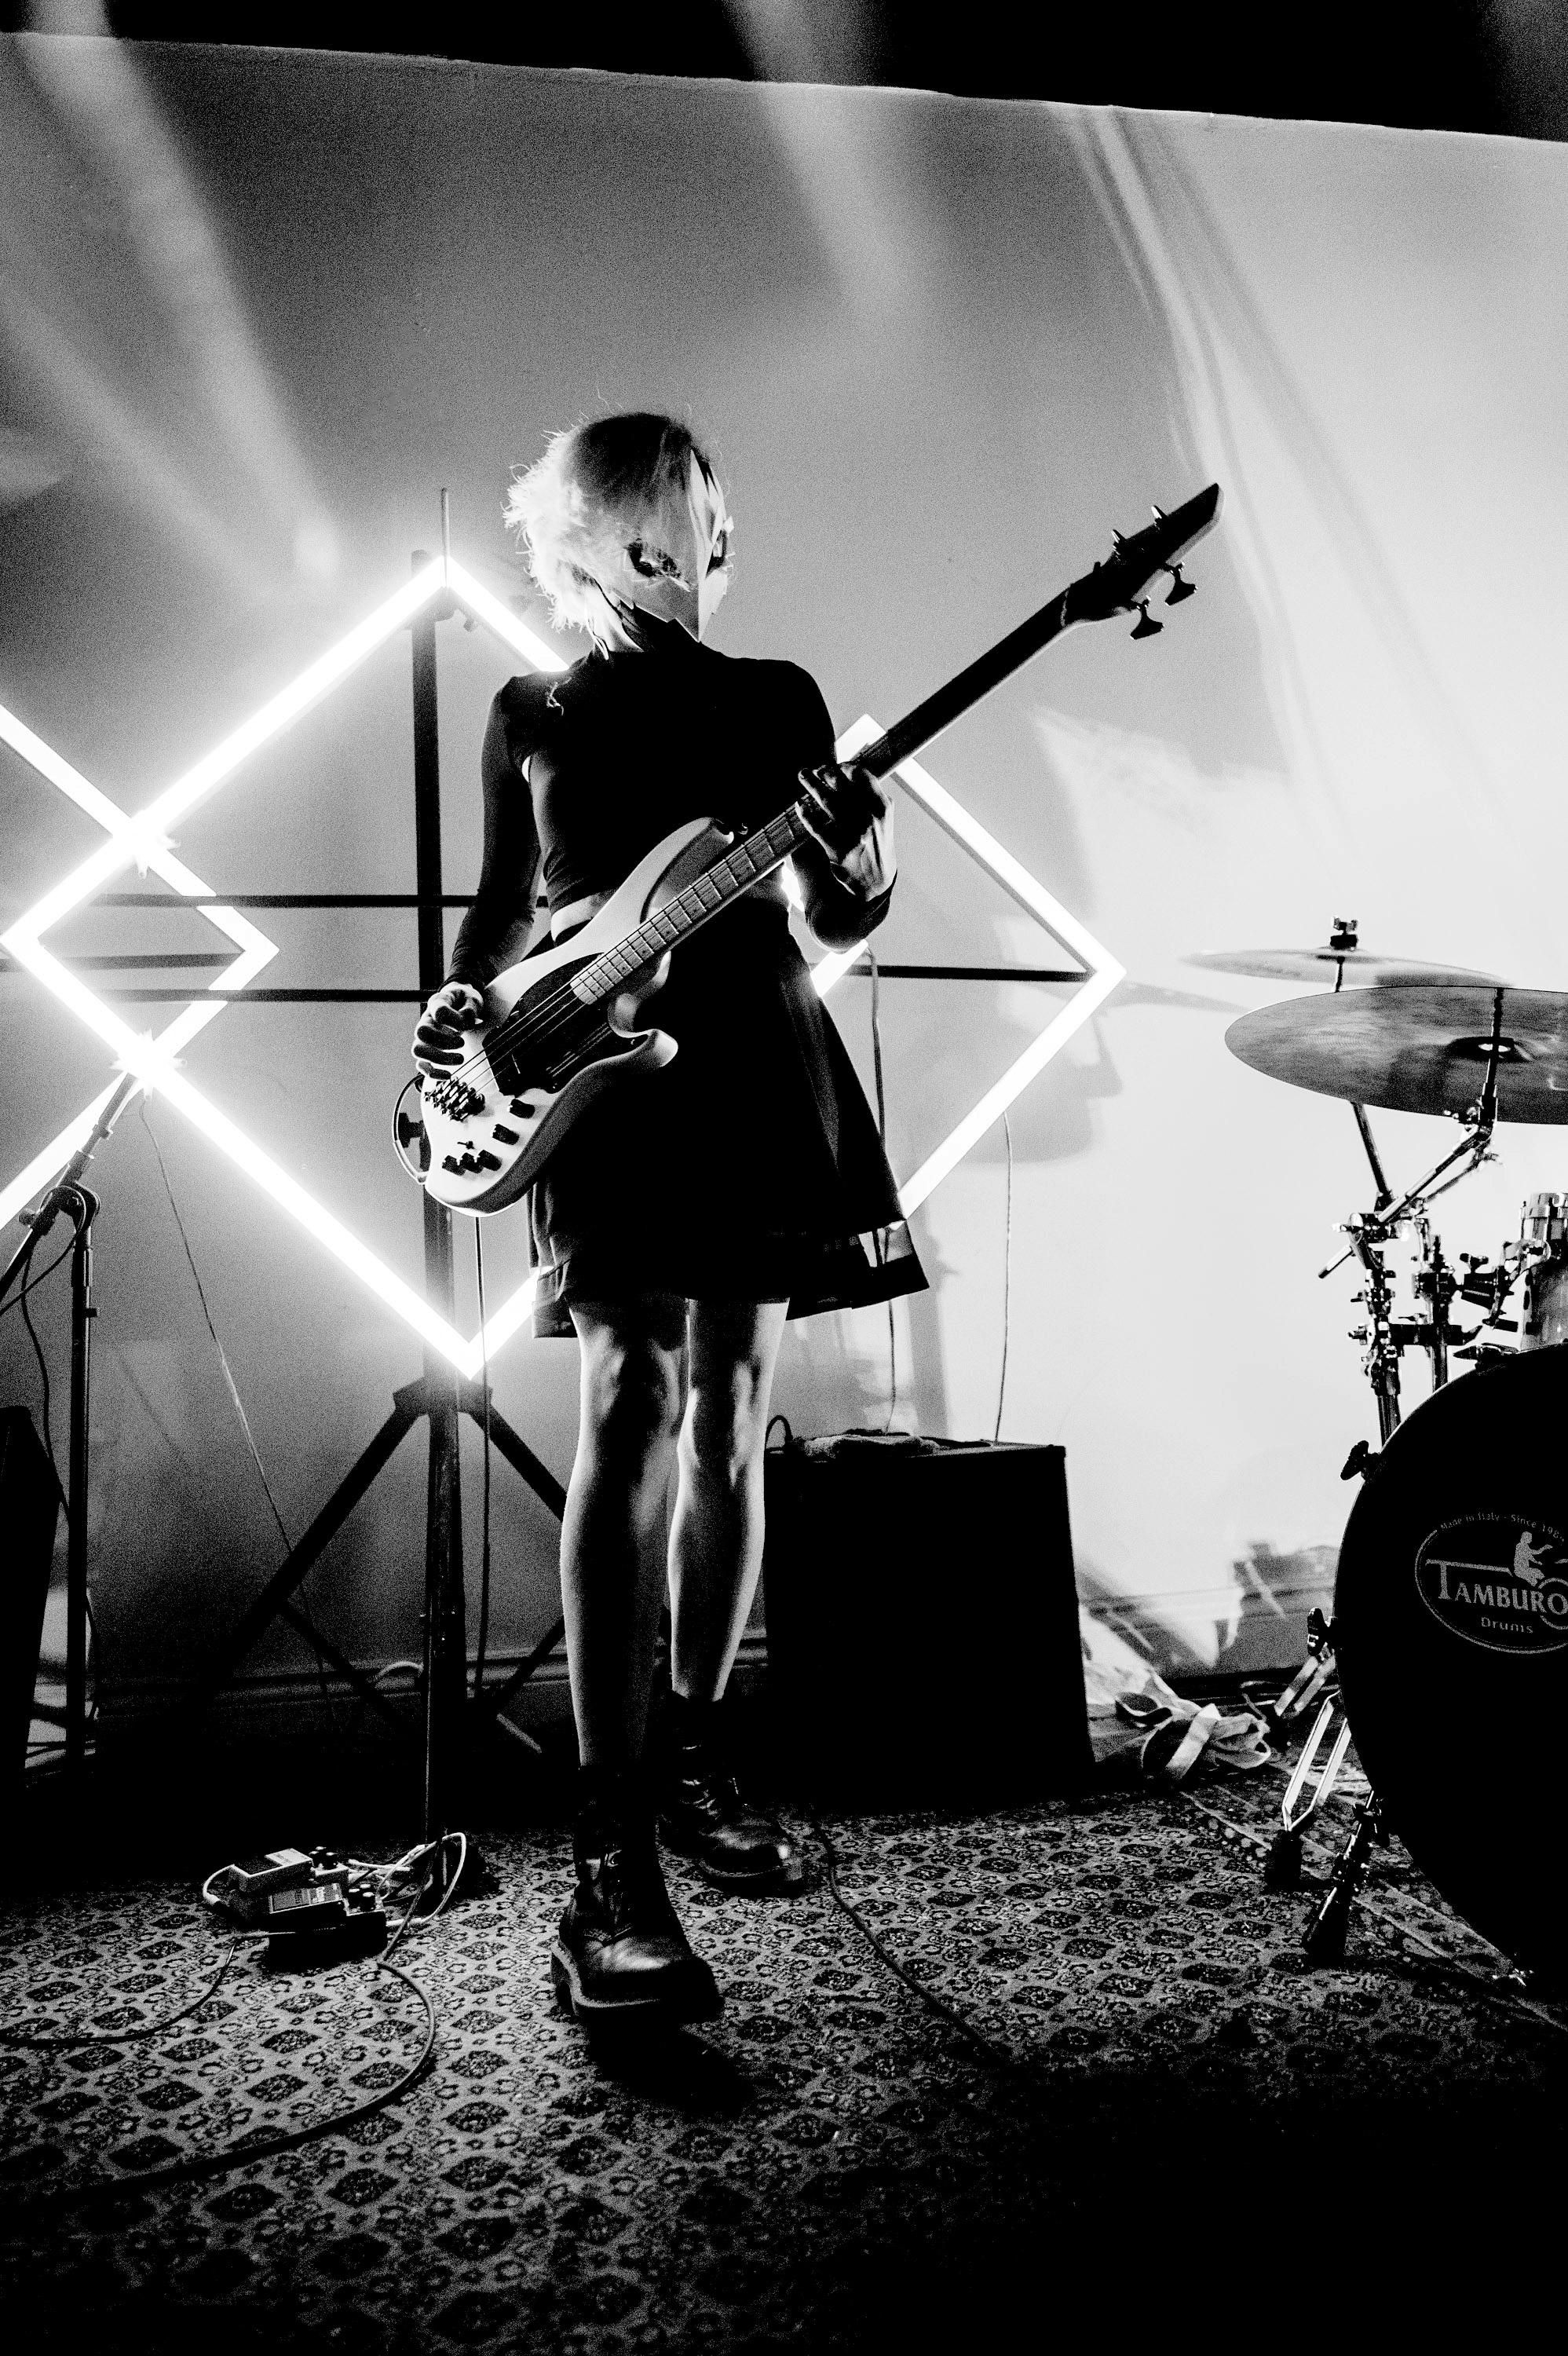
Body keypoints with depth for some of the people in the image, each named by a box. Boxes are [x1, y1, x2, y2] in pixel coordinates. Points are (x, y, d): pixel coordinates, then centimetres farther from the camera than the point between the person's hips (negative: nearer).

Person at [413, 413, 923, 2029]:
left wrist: (860, 864, -10)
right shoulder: (529, 715, 13)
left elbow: (839, 927, 12)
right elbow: (505, 907, 18)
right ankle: (611, 1847, -17)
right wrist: (461, 1004, -1)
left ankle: (692, 1753, 20)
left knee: (730, 1421, 4)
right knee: (632, 1405, -17)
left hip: (759, 1070, 3)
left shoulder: (776, 702, 13)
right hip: (598, 1073, -2)